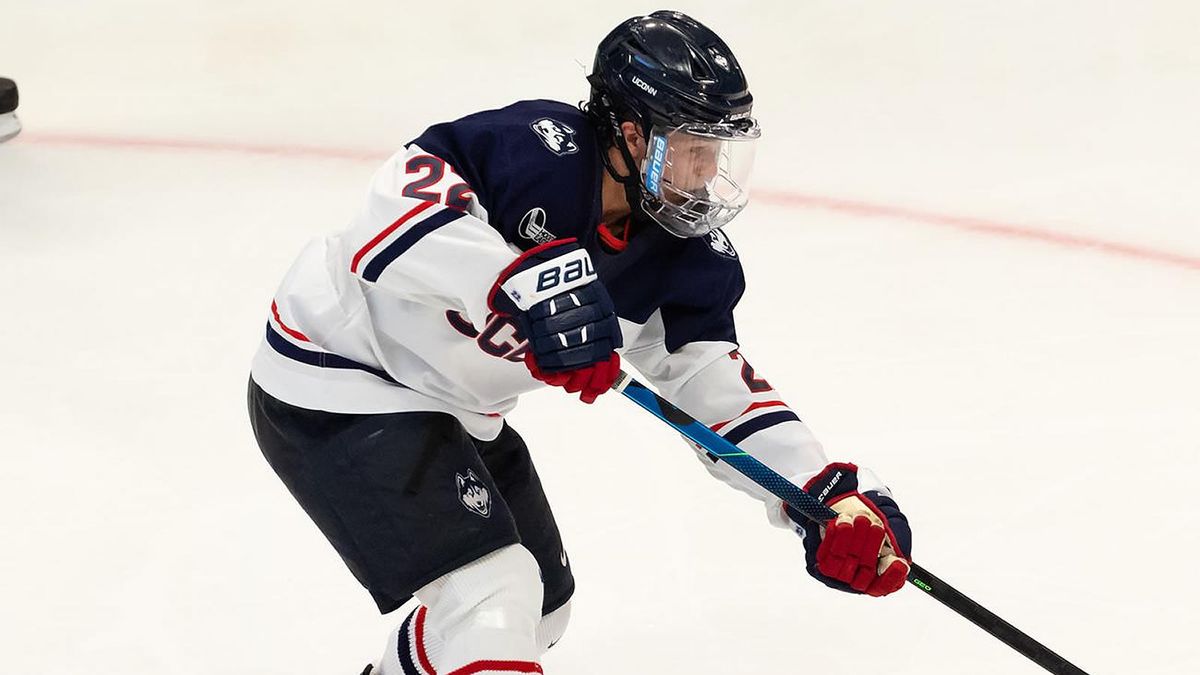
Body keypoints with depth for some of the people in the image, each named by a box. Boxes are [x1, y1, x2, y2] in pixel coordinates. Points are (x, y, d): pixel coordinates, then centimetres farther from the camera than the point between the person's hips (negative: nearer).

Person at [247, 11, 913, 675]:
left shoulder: (691, 258, -5)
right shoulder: (539, 148, -28)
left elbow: (720, 388, -2)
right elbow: (397, 200, -39)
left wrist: (830, 494, -13)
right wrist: (521, 280, -50)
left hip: (453, 409, 9)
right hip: (337, 373, -9)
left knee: (541, 607, 20)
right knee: (491, 597, -20)